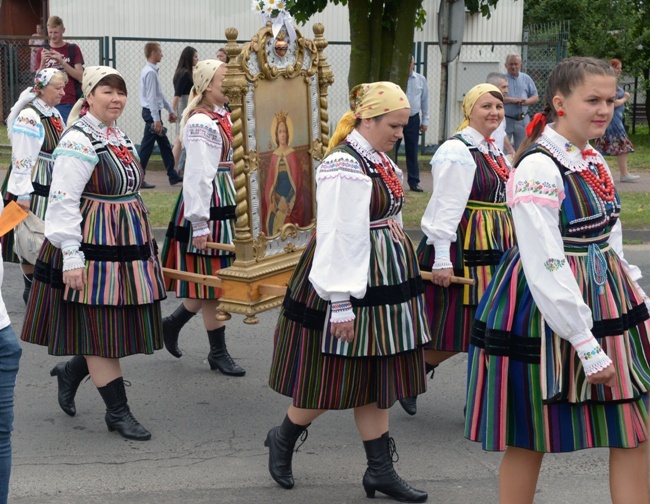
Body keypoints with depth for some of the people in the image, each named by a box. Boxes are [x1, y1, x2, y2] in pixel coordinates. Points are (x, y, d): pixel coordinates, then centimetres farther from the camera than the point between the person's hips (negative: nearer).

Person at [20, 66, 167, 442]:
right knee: (101, 328, 0)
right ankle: (117, 412, 10)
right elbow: (63, 202, -18)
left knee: (126, 323, 10)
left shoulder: (122, 138, 13)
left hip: (127, 244, 9)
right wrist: (71, 256, -22)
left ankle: (70, 372, 32)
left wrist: (145, 244, 22)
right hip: (92, 248, -9)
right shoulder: (78, 142, -14)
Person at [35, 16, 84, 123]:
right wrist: (43, 62, -11)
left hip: (69, 104, -1)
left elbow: (80, 77, -3)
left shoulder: (73, 49, 6)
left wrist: (61, 61, -14)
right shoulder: (42, 52, 11)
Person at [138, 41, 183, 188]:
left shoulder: (152, 71, 13)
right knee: (147, 147, -5)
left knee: (164, 145, 14)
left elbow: (160, 95, 20)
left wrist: (171, 111, 24)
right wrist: (156, 120, -22)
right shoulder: (150, 72, -18)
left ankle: (173, 176, 20)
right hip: (152, 113, -10)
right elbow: (152, 98, -22)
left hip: (153, 112, 10)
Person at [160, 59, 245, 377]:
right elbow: (198, 175, -22)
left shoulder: (222, 117, 12)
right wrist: (199, 223, -23)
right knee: (212, 279, 1)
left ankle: (173, 323, 32)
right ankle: (218, 353, 12)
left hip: (226, 205, 9)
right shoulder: (201, 123, -17)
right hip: (208, 207, -9)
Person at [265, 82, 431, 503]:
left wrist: (397, 278, 22)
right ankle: (283, 439, 26)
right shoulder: (344, 167, -19)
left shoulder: (381, 161, 10)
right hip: (351, 282, -9)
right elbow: (338, 238, -23)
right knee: (336, 378, 2)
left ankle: (381, 470, 19)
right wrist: (341, 304, -24)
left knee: (375, 376, 12)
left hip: (384, 281, 9)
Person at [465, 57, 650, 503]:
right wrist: (588, 345, -21)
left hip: (606, 301, 8)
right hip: (548, 311, -8)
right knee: (530, 440, 5)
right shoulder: (539, 168, -18)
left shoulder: (594, 161, 8)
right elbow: (545, 268, -21)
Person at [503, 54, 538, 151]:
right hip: (506, 120, -3)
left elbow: (536, 97, 9)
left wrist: (525, 102, -12)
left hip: (523, 120, 3)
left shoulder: (526, 79, 11)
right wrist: (514, 100, -17)